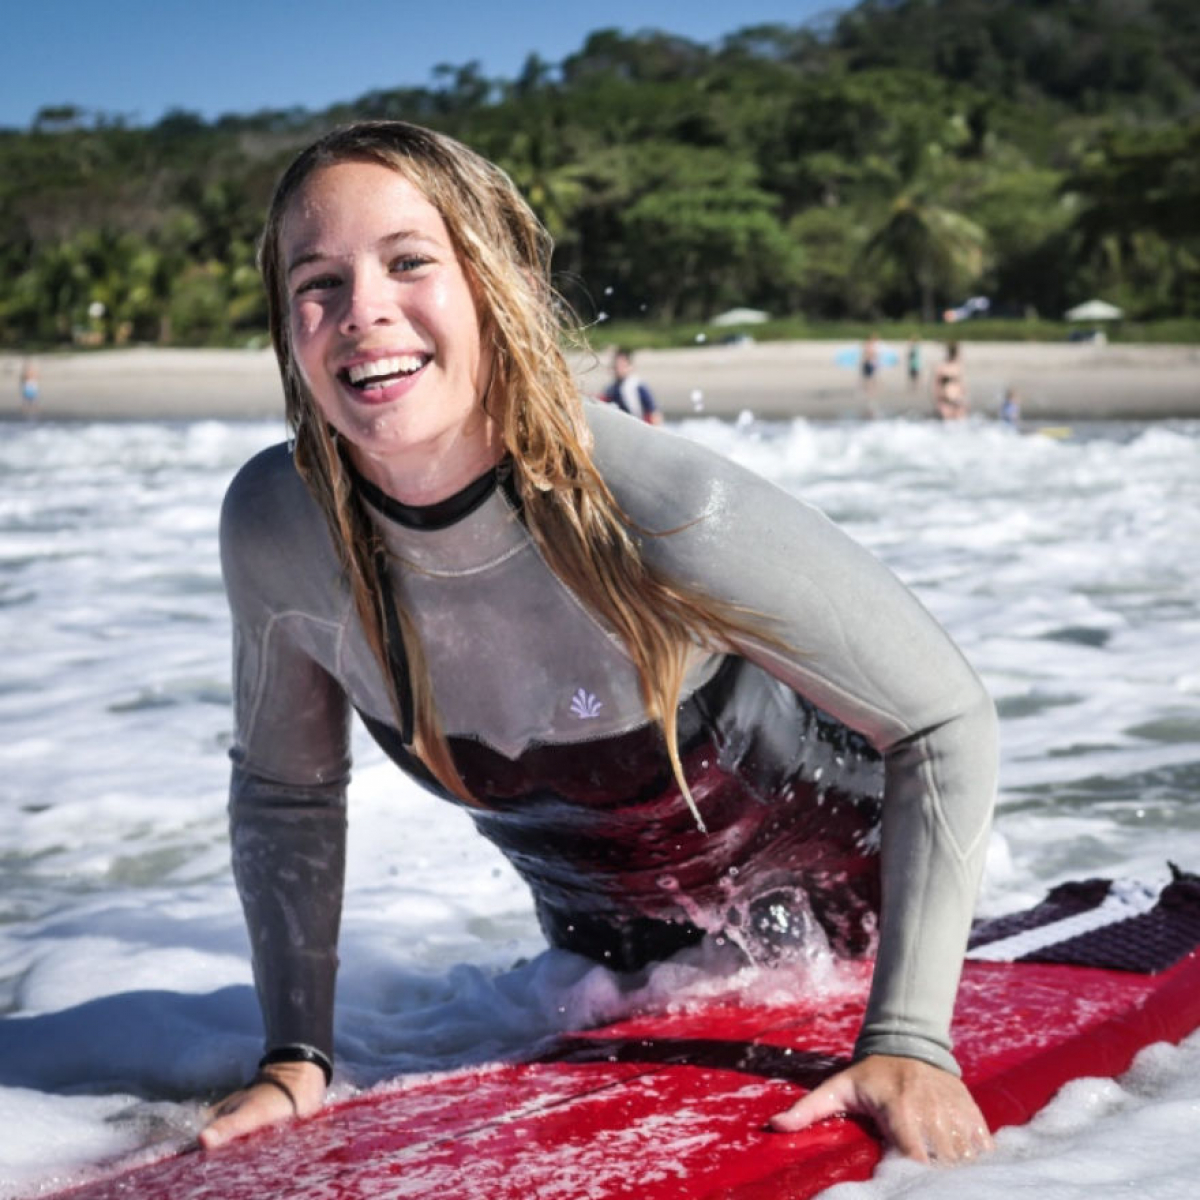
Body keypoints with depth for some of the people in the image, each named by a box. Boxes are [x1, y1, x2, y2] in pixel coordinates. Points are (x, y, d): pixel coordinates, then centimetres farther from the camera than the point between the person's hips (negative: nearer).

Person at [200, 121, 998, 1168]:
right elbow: (284, 790, -8)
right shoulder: (273, 526, -27)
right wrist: (295, 1057, -12)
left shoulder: (668, 510, -41)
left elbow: (947, 720, -29)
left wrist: (908, 1040, -33)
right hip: (614, 936, 4)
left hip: (836, 876, -4)